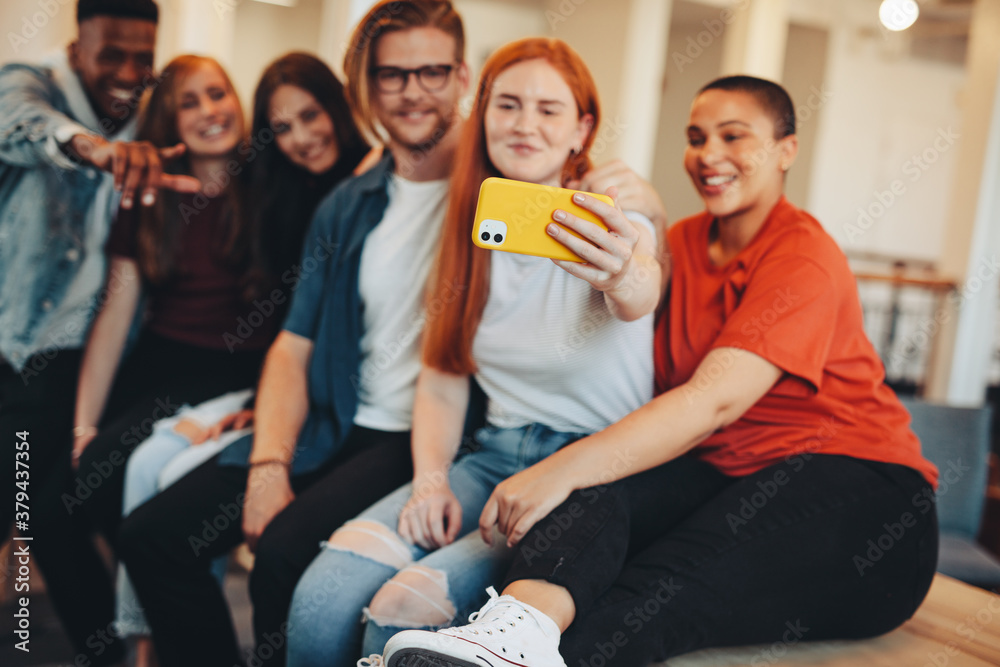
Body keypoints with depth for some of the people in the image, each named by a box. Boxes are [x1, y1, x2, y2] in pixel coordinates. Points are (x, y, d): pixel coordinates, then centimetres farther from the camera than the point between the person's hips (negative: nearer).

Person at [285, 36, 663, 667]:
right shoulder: (470, 232, 10)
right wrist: (430, 479, -5)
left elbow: (641, 295, -32)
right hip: (492, 456, 5)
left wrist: (623, 277, -56)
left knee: (407, 609, -26)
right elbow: (442, 381, 12)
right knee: (323, 597, -20)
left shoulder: (612, 228, -6)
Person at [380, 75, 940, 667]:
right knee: (590, 492, -27)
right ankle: (526, 617, -53)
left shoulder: (806, 256, -11)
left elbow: (714, 399, -26)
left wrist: (565, 469, -34)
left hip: (855, 489, -4)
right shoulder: (684, 242, 16)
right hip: (720, 473, 4)